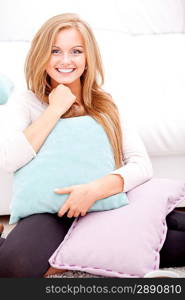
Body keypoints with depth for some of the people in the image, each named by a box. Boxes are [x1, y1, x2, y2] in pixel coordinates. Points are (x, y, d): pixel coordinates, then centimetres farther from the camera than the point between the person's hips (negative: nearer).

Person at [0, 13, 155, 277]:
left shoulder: (106, 105, 10)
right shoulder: (26, 104, 4)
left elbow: (142, 164, -3)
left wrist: (96, 189, -22)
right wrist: (55, 110, -11)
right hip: (51, 213, -4)